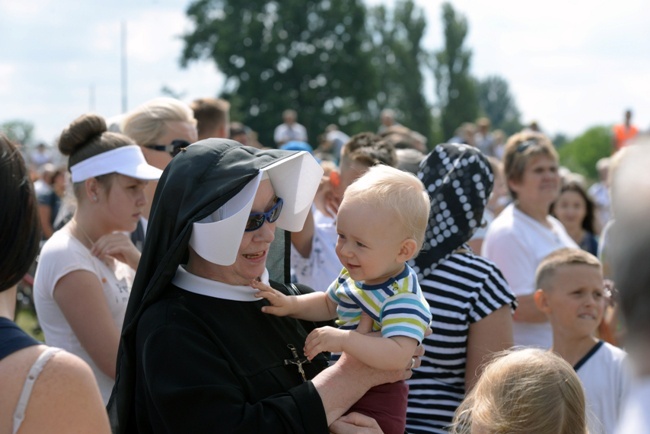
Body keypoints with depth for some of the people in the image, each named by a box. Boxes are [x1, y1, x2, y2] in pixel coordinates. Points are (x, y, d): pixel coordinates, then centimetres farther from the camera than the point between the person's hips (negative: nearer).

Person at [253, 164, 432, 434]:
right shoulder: (354, 275, -2)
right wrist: (291, 305, 0)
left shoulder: (403, 300, -28)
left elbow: (397, 356, -41)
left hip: (375, 401, -8)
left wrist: (343, 339, -45)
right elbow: (329, 305, 17)